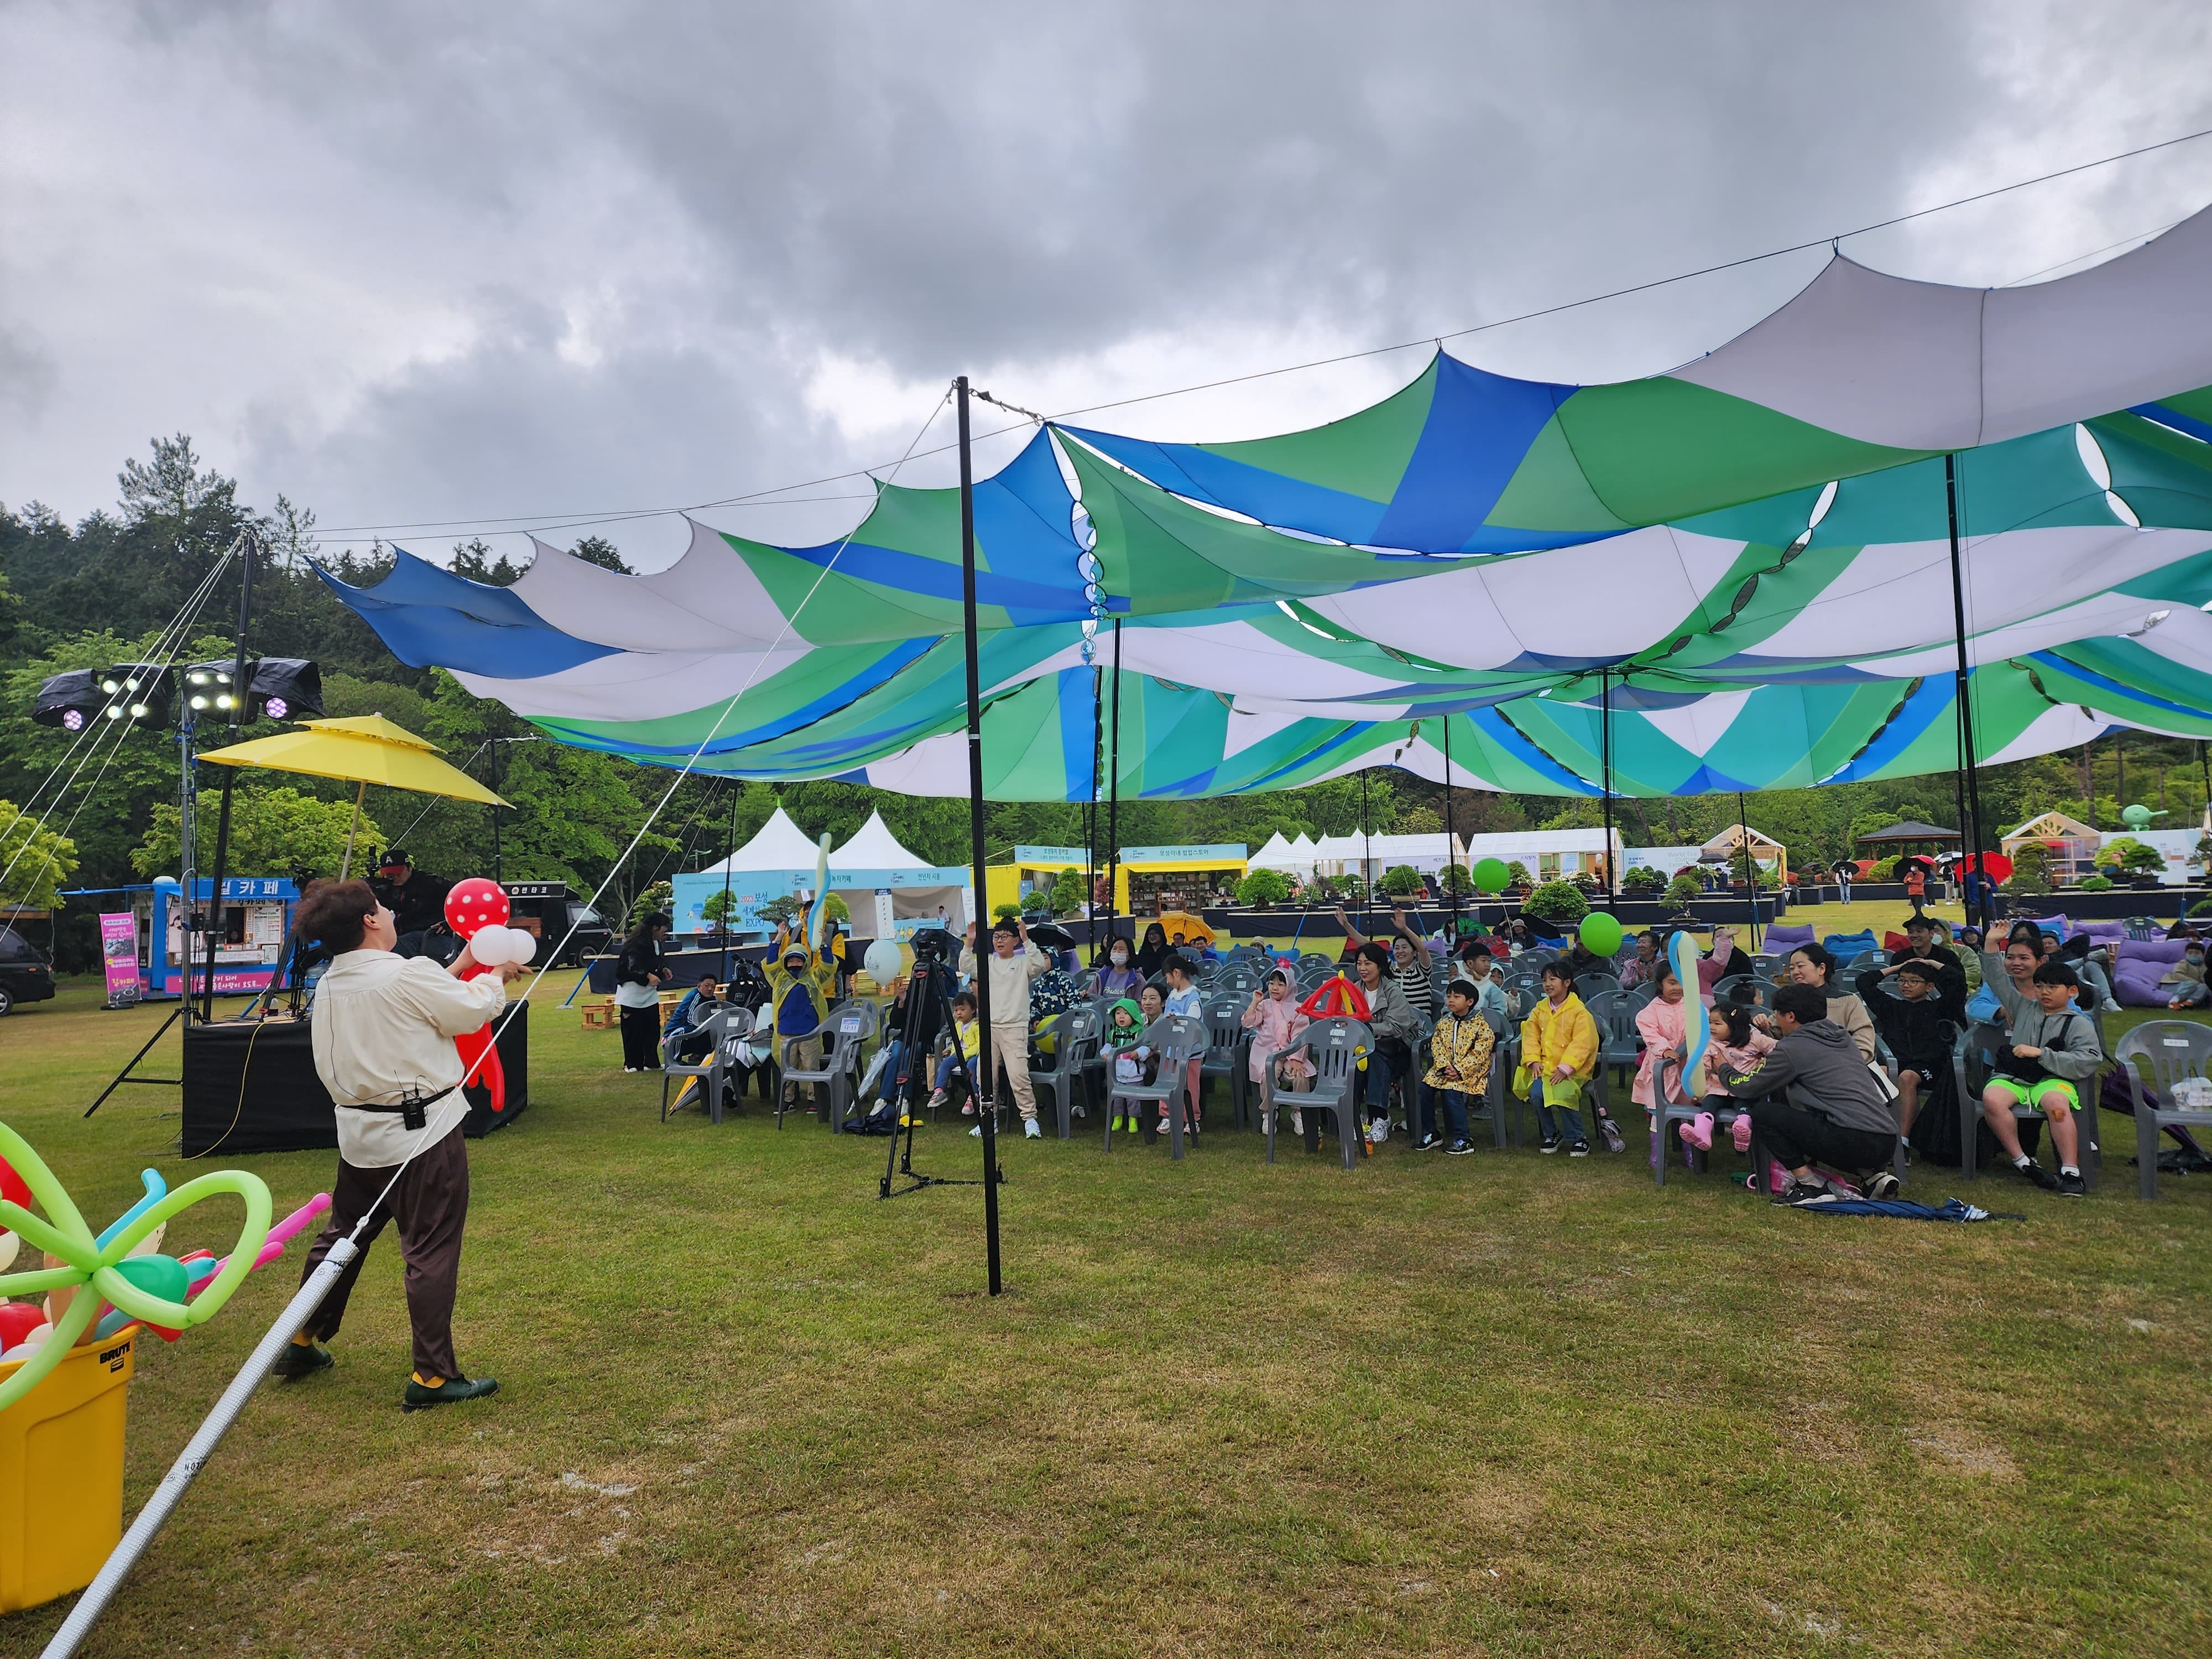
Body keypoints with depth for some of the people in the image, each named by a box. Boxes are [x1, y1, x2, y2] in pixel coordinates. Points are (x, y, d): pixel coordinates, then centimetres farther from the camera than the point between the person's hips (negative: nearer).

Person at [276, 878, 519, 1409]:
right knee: (431, 1253, 0)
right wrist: (496, 976, 11)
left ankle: (302, 1344, 39)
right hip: (422, 1133, -8)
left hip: (360, 1133, 8)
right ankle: (433, 1375, 6)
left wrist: (457, 968, 20)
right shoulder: (409, 975, -19)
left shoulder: (329, 986, 5)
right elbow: (473, 1011, -6)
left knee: (343, 1236, 24)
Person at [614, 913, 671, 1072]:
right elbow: (632, 966, -28)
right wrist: (648, 976, -38)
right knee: (633, 1030, -1)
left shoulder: (656, 943, 10)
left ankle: (651, 1062, 14)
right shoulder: (636, 944, -20)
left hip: (650, 993, 9)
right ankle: (632, 1064, 9)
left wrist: (663, 970, 4)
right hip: (632, 992, -9)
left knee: (653, 1029, 7)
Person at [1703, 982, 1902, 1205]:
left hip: (1854, 1143, -8)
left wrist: (1722, 1070, 26)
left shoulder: (1792, 1048, -2)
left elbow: (1747, 1088, 7)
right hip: (1888, 1142, 8)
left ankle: (1810, 1186, -2)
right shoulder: (1842, 1036, 19)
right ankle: (1877, 1173, 15)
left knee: (1763, 1112, -2)